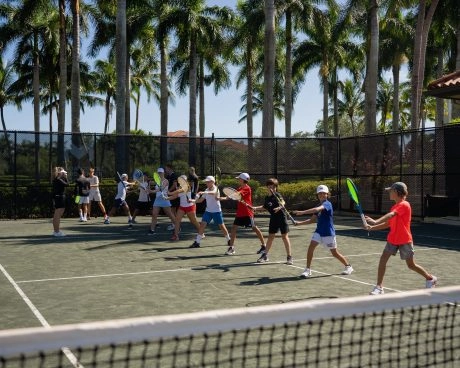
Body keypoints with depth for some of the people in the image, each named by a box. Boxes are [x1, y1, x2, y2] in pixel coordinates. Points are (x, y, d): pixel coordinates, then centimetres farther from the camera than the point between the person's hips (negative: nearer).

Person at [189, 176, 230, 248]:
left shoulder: (215, 188, -12)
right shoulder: (206, 190, 8)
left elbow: (213, 193, -38)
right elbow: (200, 200, 9)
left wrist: (203, 193, -54)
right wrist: (193, 200, -9)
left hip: (217, 211, -5)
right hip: (208, 211, 5)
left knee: (221, 226, 4)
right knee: (202, 225, -8)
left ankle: (228, 240, 25)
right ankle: (197, 242, -6)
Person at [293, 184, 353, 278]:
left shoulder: (327, 204, -17)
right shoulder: (319, 206, 8)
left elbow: (316, 209, -37)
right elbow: (313, 219, 14)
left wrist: (302, 212, -44)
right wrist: (300, 223, 3)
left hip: (328, 233, -6)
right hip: (319, 231, 6)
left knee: (335, 253, 6)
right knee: (311, 247, -12)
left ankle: (348, 267, 28)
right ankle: (308, 270, -5)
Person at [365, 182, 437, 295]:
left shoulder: (404, 205, -17)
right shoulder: (395, 207, 9)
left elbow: (391, 215, -33)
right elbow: (388, 224, 13)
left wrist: (375, 222, -44)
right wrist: (372, 227, 1)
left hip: (405, 241, -7)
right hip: (392, 239, 7)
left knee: (411, 265, 7)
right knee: (383, 259, -8)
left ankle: (430, 278, 31)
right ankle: (379, 287, -4)